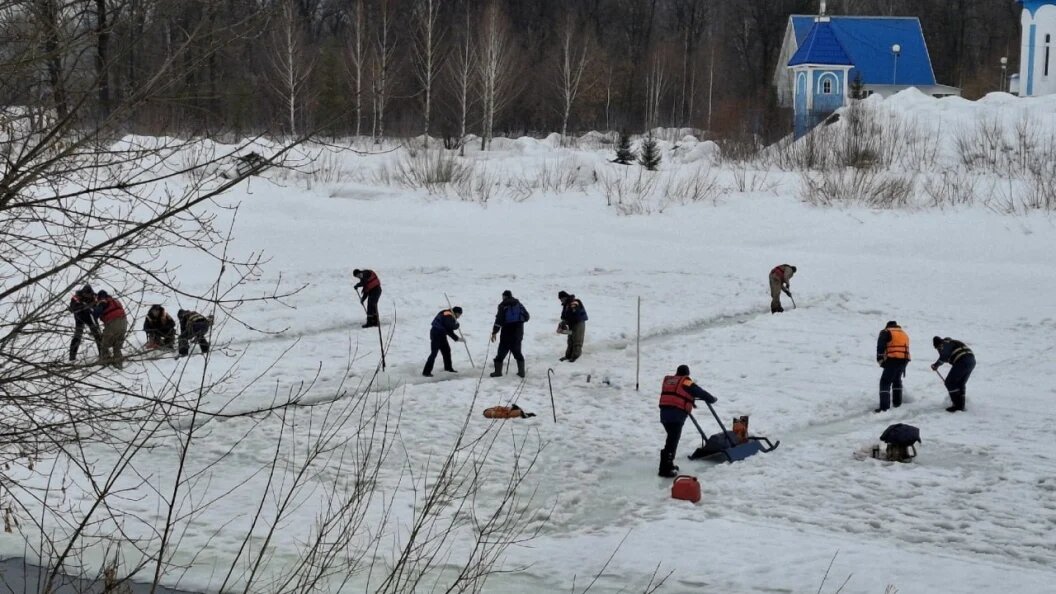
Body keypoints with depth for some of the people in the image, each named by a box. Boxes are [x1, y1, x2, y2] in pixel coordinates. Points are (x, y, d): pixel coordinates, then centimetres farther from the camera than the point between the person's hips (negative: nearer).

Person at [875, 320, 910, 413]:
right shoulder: (904, 334, 27)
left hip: (893, 359, -6)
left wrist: (880, 359, -9)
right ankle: (897, 402, 32)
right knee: (897, 380, 28)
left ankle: (884, 407, -19)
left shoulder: (886, 332, 7)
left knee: (885, 382, -6)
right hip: (905, 359, 6)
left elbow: (881, 345, -9)